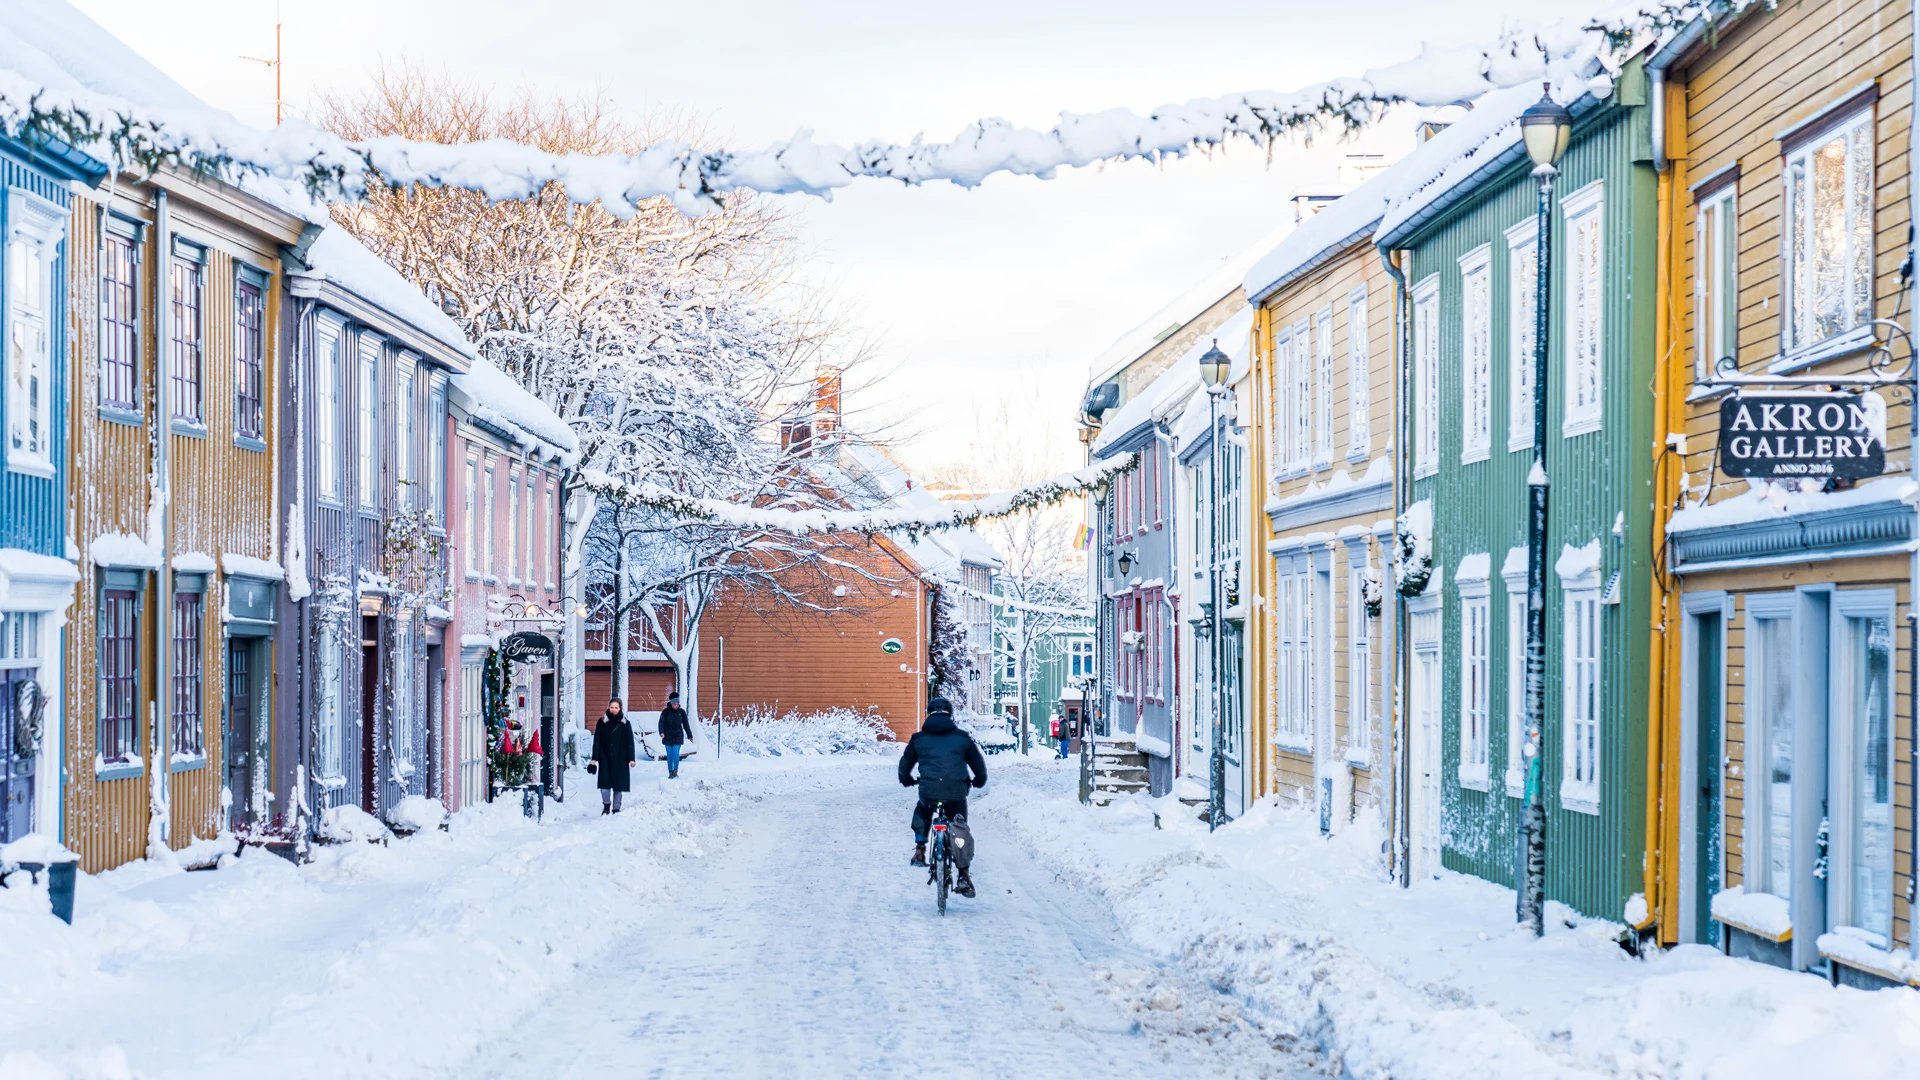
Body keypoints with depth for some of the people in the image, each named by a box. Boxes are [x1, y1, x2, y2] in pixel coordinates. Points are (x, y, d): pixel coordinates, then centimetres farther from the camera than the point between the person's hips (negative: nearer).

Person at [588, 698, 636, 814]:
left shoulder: (625, 724, 3)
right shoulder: (602, 722, 3)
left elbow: (630, 742, 4)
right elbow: (597, 741, 3)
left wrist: (631, 758, -3)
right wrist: (594, 758, -2)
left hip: (620, 759, 0)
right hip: (605, 758, 0)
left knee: (618, 785, 2)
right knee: (605, 784, -6)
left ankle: (616, 808, 13)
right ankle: (606, 804, 17)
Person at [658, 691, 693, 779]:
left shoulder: (681, 712, 1)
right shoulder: (665, 711, -4)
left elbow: (686, 725, 7)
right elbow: (661, 722, -11)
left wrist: (690, 735, 10)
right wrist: (661, 732, -28)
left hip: (678, 736, 0)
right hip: (668, 736, 0)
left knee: (676, 753, -12)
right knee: (669, 755, 3)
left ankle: (675, 771, -4)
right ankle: (670, 773, 10)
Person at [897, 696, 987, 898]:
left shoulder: (919, 738, 11)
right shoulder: (962, 737, 11)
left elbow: (905, 764, 21)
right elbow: (979, 763, 18)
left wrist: (906, 780, 42)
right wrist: (979, 781, 39)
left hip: (928, 791, 0)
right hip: (957, 793, 0)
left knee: (921, 814, 33)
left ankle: (919, 851, 19)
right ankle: (964, 875, 5)